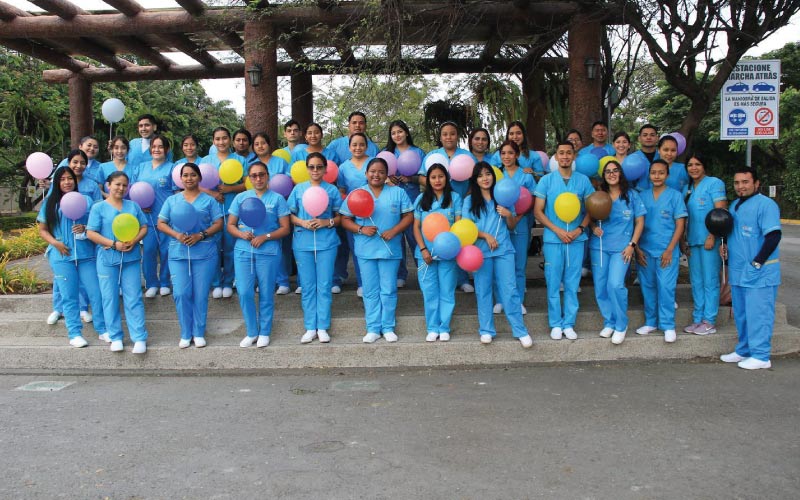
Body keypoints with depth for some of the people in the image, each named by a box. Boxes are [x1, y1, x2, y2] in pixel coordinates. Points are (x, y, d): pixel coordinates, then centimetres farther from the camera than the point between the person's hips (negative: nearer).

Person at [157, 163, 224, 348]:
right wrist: (177, 235, -11)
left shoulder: (209, 200, 6)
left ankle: (199, 333, 16)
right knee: (181, 294, -2)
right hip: (178, 254, 2)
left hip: (204, 254, -1)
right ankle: (185, 334, 13)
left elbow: (218, 224, 1)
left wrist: (201, 235, -15)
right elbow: (161, 224, 8)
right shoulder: (172, 200, 11)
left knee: (200, 295, 2)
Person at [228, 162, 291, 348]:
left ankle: (264, 332, 19)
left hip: (268, 252, -2)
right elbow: (230, 225, 11)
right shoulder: (241, 197, 11)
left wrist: (265, 237, -13)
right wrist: (242, 234, -10)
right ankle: (252, 332, 16)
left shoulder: (277, 198, 4)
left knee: (266, 294, 4)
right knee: (244, 292, -1)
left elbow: (285, 228, 1)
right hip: (243, 250, 2)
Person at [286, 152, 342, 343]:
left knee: (324, 286, 2)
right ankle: (310, 328, 12)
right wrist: (303, 223, -11)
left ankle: (323, 327, 10)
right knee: (307, 286, 4)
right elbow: (290, 215, 7)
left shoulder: (332, 190, 5)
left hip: (326, 242, -1)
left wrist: (326, 222, -12)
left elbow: (340, 217, 6)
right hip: (303, 242, 1)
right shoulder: (298, 189, 7)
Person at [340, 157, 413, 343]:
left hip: (390, 249, 0)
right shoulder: (355, 194, 5)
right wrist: (361, 229, -15)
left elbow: (408, 216, 1)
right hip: (365, 250, 1)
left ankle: (388, 327, 16)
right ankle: (373, 328, 15)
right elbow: (345, 220, 3)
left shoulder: (398, 193, 5)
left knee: (388, 290, 4)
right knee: (370, 291, 6)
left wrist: (394, 231, -13)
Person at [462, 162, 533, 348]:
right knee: (483, 290, 5)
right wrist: (486, 236, -12)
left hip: (504, 250, 0)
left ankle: (521, 331, 2)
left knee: (509, 289, -2)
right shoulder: (470, 200, 5)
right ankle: (486, 330, 14)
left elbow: (512, 226, 13)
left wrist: (509, 215, -8)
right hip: (481, 251, 0)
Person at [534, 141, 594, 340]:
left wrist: (580, 229, -8)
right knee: (553, 283, 2)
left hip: (576, 239, 1)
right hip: (553, 239, -1)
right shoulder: (546, 180, 2)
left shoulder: (583, 180, 5)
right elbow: (538, 211, 0)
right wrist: (557, 230, -10)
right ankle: (556, 324, 13)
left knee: (572, 283, 5)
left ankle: (569, 323, 14)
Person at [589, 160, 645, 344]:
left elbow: (640, 222, 5)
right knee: (600, 286, 3)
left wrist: (632, 244, -5)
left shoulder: (631, 195, 4)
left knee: (615, 284, -17)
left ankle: (621, 325, 0)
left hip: (621, 247, -3)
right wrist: (593, 227, -7)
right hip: (599, 246, 3)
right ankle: (609, 322, 21)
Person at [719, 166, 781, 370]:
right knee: (741, 314, 15)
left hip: (759, 273, -9)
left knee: (758, 314, -5)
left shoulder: (765, 204, -12)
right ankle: (743, 350, 27)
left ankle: (760, 356, 3)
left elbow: (774, 236, -18)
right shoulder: (734, 205, 16)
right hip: (738, 272, 9)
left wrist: (757, 262, -19)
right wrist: (725, 246, 10)